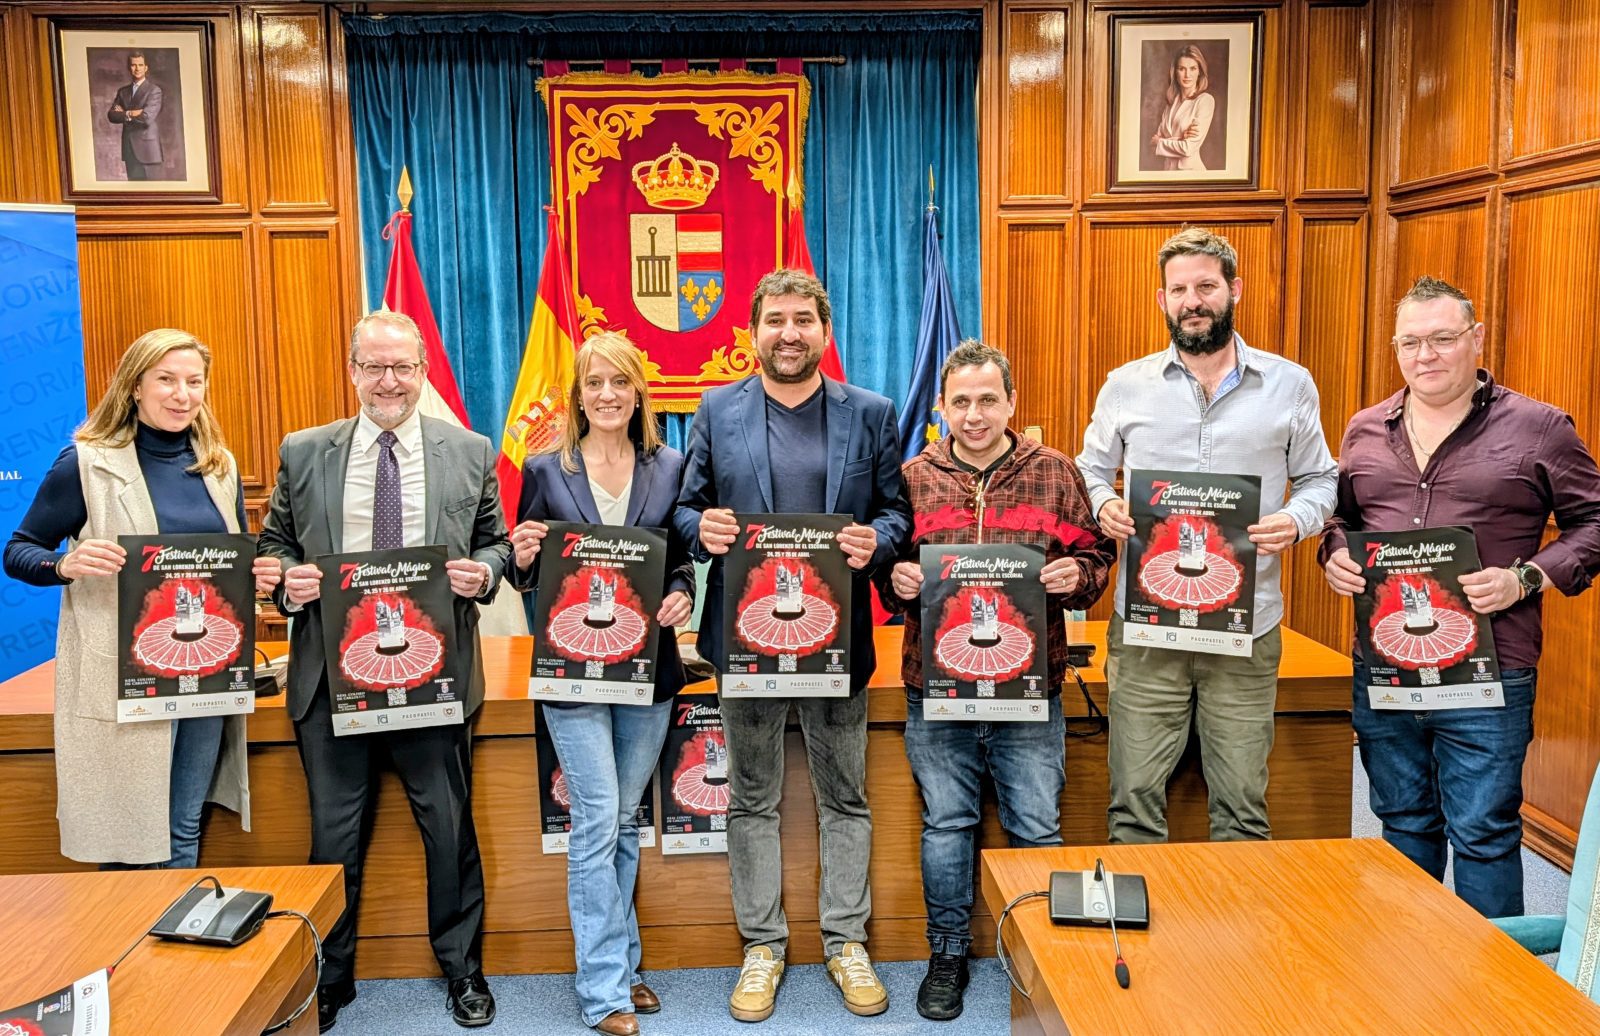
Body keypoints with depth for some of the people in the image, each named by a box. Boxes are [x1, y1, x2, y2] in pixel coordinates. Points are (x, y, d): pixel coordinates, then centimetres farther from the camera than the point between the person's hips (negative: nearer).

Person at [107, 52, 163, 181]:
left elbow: (147, 117, -14)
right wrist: (132, 114, -11)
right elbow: (111, 115, 4)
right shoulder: (122, 91, 15)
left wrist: (126, 113, -2)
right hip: (130, 149, 6)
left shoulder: (154, 90, -3)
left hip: (148, 149, -5)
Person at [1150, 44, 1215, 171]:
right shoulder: (1172, 101, 7)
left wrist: (1159, 142, -4)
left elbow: (1189, 148, -18)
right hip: (1167, 167, 6)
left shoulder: (1205, 100, -11)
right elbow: (1155, 139, 0)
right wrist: (1180, 138, -17)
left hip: (1190, 169, -6)